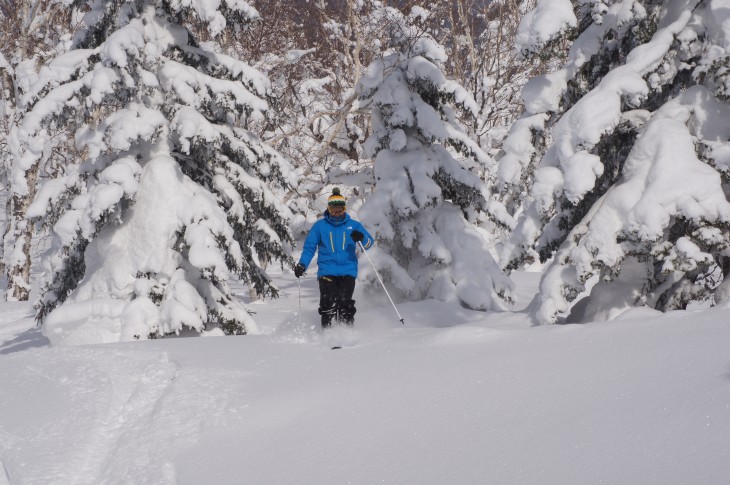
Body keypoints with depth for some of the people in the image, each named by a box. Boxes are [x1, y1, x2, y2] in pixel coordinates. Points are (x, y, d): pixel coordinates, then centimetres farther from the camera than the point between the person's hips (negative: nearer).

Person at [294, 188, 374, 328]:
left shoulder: (353, 225, 11)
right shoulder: (319, 226, 10)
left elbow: (369, 242, 4)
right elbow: (309, 247, 11)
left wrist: (362, 238, -20)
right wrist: (302, 264, -3)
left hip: (348, 271, 0)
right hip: (326, 272, 0)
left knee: (345, 304, -12)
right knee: (328, 304, -9)